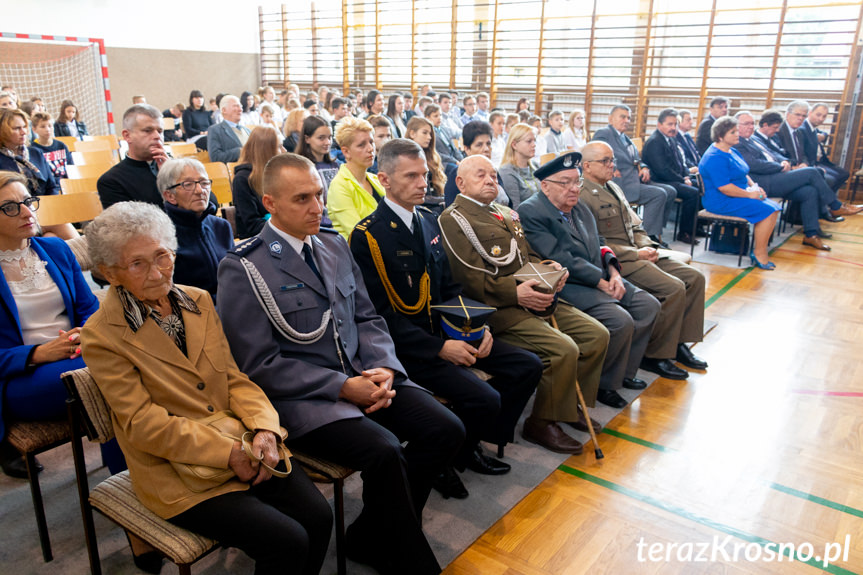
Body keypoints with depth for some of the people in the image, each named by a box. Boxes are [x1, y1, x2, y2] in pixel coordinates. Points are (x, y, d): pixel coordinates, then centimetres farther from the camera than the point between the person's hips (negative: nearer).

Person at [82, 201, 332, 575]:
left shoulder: (199, 301, 8)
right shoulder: (101, 337, -9)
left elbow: (234, 378, 6)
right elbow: (142, 423, -14)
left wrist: (264, 429, -12)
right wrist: (227, 453, -20)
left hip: (243, 449, 5)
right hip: (177, 474, -5)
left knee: (318, 516, -14)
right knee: (287, 543, -19)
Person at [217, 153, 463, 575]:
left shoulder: (334, 246, 12)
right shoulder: (242, 269, -9)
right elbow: (260, 365, -12)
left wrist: (384, 369, -7)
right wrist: (342, 387, -17)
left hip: (361, 377, 7)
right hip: (302, 397, -7)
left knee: (446, 430, -9)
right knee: (384, 452, -29)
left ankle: (370, 536, 9)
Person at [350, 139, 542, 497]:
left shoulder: (428, 221, 11)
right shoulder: (368, 236, -14)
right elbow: (382, 315, -17)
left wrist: (477, 326, -2)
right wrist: (439, 347, -21)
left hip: (447, 330, 8)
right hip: (407, 347, -8)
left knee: (528, 367, 0)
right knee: (484, 399, -24)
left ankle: (471, 447, 15)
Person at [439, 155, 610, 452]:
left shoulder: (506, 213, 22)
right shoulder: (453, 218, -5)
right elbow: (470, 278, -15)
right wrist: (515, 293, -21)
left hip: (535, 299, 9)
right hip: (498, 308, -9)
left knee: (597, 334, 1)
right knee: (563, 348, -23)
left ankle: (572, 404, 18)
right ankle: (542, 423, -3)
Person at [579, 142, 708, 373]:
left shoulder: (614, 188, 19)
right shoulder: (583, 197, -12)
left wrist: (648, 246, 3)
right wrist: (635, 254, -15)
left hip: (640, 252, 9)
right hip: (618, 260, -9)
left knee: (695, 278, -1)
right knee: (674, 288, -22)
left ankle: (679, 343, 7)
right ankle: (653, 354, -9)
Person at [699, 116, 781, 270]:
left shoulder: (732, 151, 15)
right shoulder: (715, 158, -18)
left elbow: (743, 174, 25)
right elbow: (724, 187, -24)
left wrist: (754, 186, 5)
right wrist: (749, 194, -17)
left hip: (739, 196, 11)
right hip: (721, 202, -10)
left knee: (773, 208, -3)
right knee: (768, 211, -18)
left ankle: (759, 251, -4)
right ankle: (759, 255, -9)